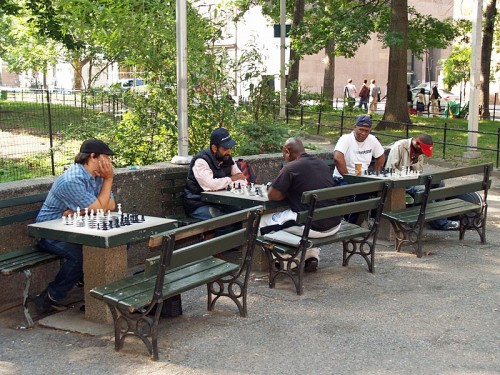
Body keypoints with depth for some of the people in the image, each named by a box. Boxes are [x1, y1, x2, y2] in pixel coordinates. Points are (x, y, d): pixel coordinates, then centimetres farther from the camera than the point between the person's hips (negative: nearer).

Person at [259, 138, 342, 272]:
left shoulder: (290, 168, -11)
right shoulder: (323, 164, 11)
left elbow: (272, 195, -8)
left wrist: (288, 193, 10)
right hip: (335, 225, 7)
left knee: (263, 220, 10)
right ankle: (312, 256, 26)